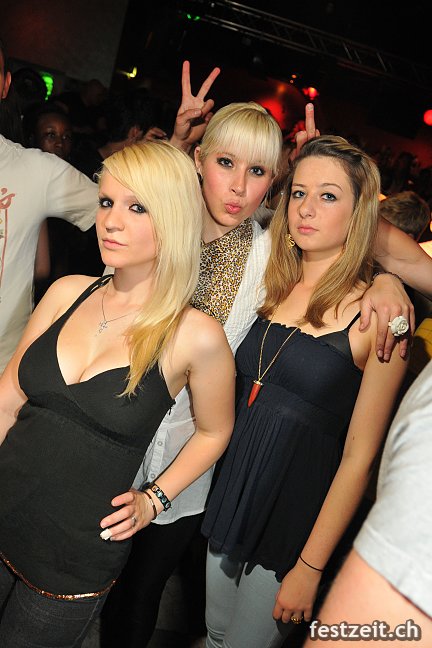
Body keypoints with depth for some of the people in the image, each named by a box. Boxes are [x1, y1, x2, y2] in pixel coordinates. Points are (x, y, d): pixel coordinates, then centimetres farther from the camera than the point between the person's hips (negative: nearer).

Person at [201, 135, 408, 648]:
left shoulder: (378, 316, -15)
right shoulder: (275, 286, 1)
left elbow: (358, 457, -14)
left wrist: (311, 567, -12)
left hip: (296, 517, -5)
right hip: (231, 489, 5)